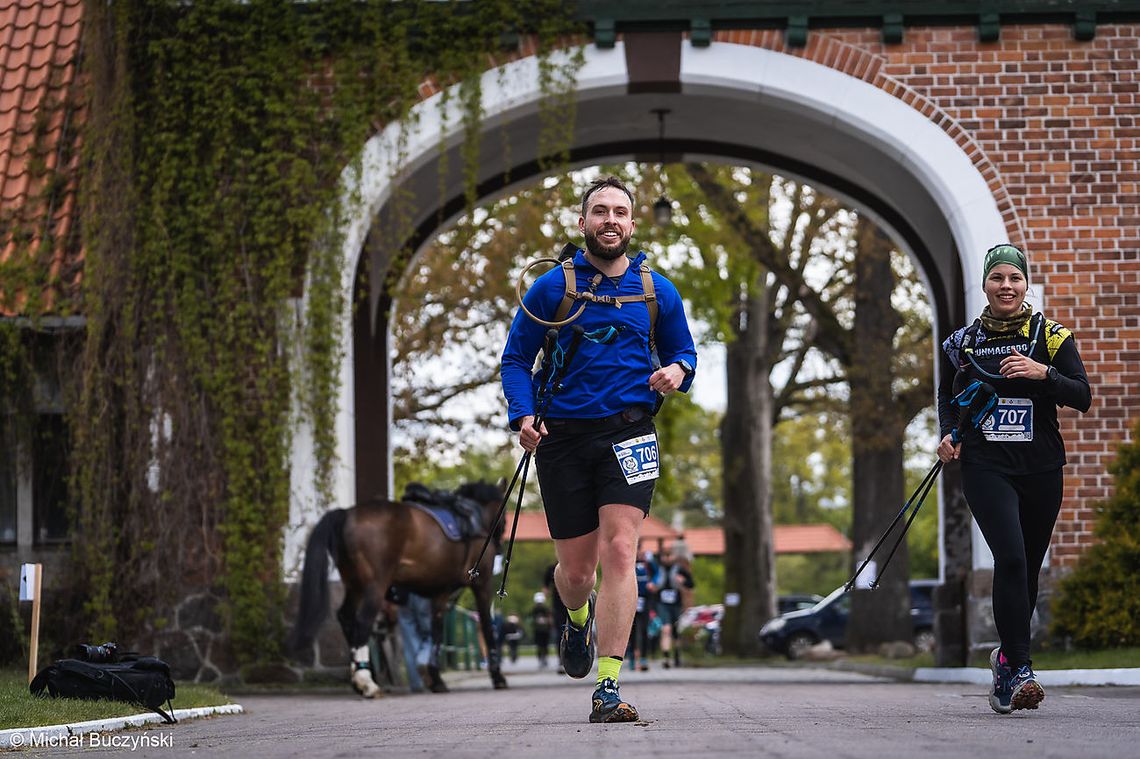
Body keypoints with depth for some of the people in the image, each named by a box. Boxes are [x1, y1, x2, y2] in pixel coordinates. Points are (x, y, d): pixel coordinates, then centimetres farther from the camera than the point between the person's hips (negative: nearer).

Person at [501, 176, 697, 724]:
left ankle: (608, 689, -17)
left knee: (618, 550, -17)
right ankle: (576, 616, 45)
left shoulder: (657, 291, 8)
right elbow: (516, 358, 6)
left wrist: (677, 371, -6)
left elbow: (683, 352, 19)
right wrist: (524, 415, -11)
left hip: (628, 433, 0)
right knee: (576, 571, 6)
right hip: (563, 438, 0)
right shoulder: (551, 288, 3)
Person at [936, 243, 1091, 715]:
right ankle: (1020, 669, -20)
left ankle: (1007, 655, 32)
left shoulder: (1051, 336, 3)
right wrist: (948, 434, 3)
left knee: (1028, 568, 9)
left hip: (1041, 468, 1)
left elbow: (1083, 398, -4)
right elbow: (946, 396, 22)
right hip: (985, 467, -1)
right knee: (1011, 557, -20)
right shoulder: (963, 342, 7)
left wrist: (1042, 373, -20)